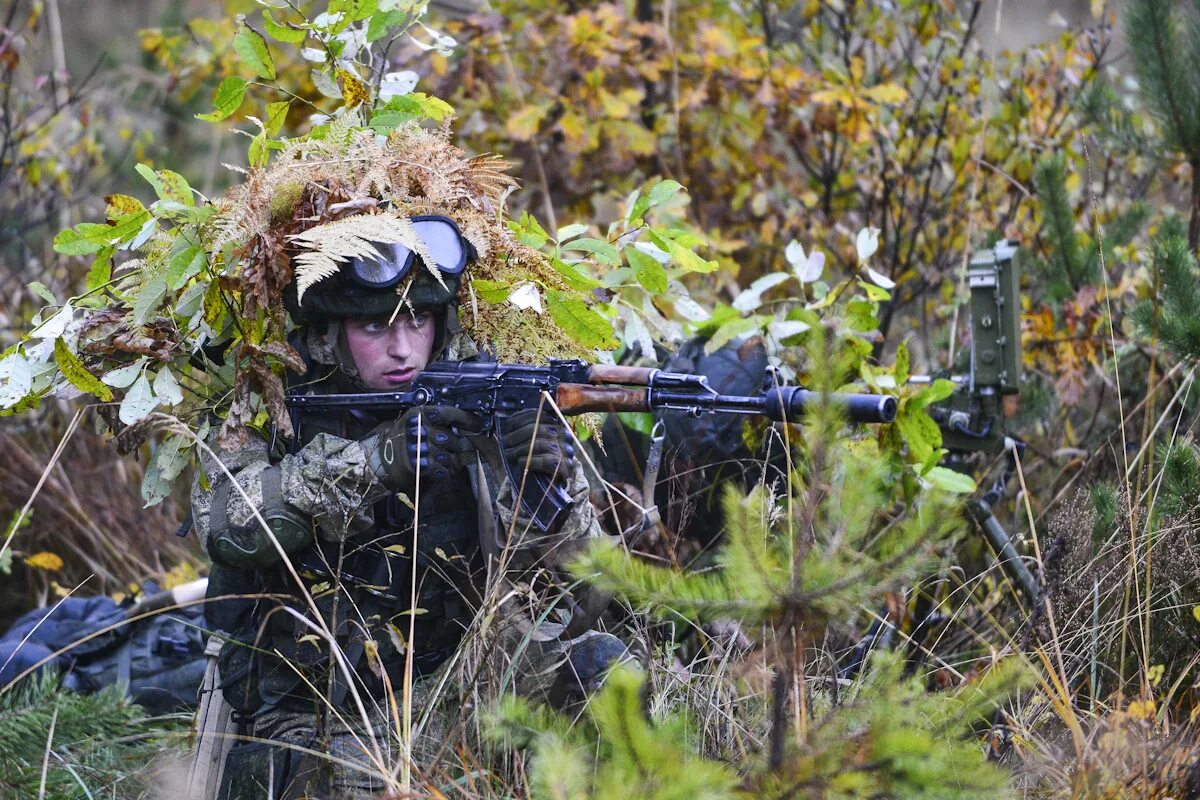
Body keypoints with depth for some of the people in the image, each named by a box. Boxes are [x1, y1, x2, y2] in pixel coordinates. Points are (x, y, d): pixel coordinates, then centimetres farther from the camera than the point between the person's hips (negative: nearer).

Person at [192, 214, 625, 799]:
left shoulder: (478, 411, 2)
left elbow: (563, 574, 0)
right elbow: (227, 524, -23)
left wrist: (555, 487, -21)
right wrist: (373, 460, -34)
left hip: (453, 681, 3)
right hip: (308, 723, -3)